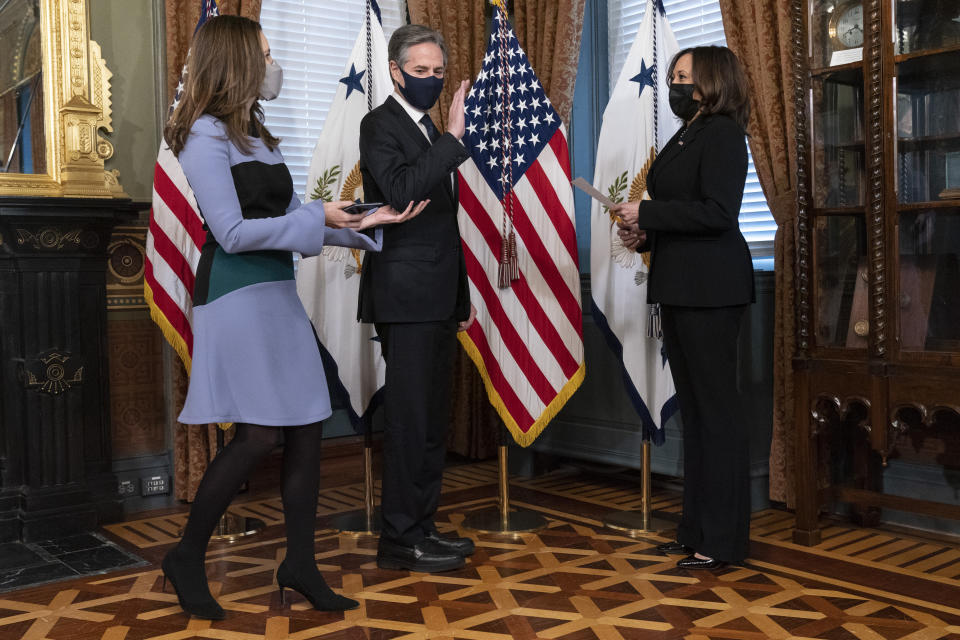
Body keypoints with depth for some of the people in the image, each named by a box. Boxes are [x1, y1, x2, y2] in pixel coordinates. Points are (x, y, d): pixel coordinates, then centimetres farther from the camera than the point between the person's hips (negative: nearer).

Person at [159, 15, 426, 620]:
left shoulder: (258, 134, 18)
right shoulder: (206, 133, -8)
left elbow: (291, 220, 16)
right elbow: (233, 232, -15)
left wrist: (365, 222, 10)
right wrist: (316, 217, -12)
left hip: (278, 292, 8)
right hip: (237, 294, -8)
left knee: (307, 428, 5)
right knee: (260, 433, -11)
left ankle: (301, 564, 17)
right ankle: (187, 557, 9)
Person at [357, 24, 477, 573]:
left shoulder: (431, 132, 19)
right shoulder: (380, 125, -6)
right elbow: (401, 190, -25)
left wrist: (462, 294, 21)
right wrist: (455, 136, -26)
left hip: (439, 300, 9)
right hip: (406, 299, -9)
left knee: (433, 420, 12)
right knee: (411, 419, -5)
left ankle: (423, 527, 23)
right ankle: (401, 540, 5)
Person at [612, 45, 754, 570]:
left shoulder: (722, 133, -8)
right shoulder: (686, 136, 19)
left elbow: (717, 212, -19)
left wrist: (645, 213, -15)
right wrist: (644, 234, 7)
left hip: (709, 290, -10)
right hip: (678, 288, 10)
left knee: (716, 408, -4)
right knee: (692, 408, 12)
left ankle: (723, 540, 4)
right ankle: (697, 530, 22)